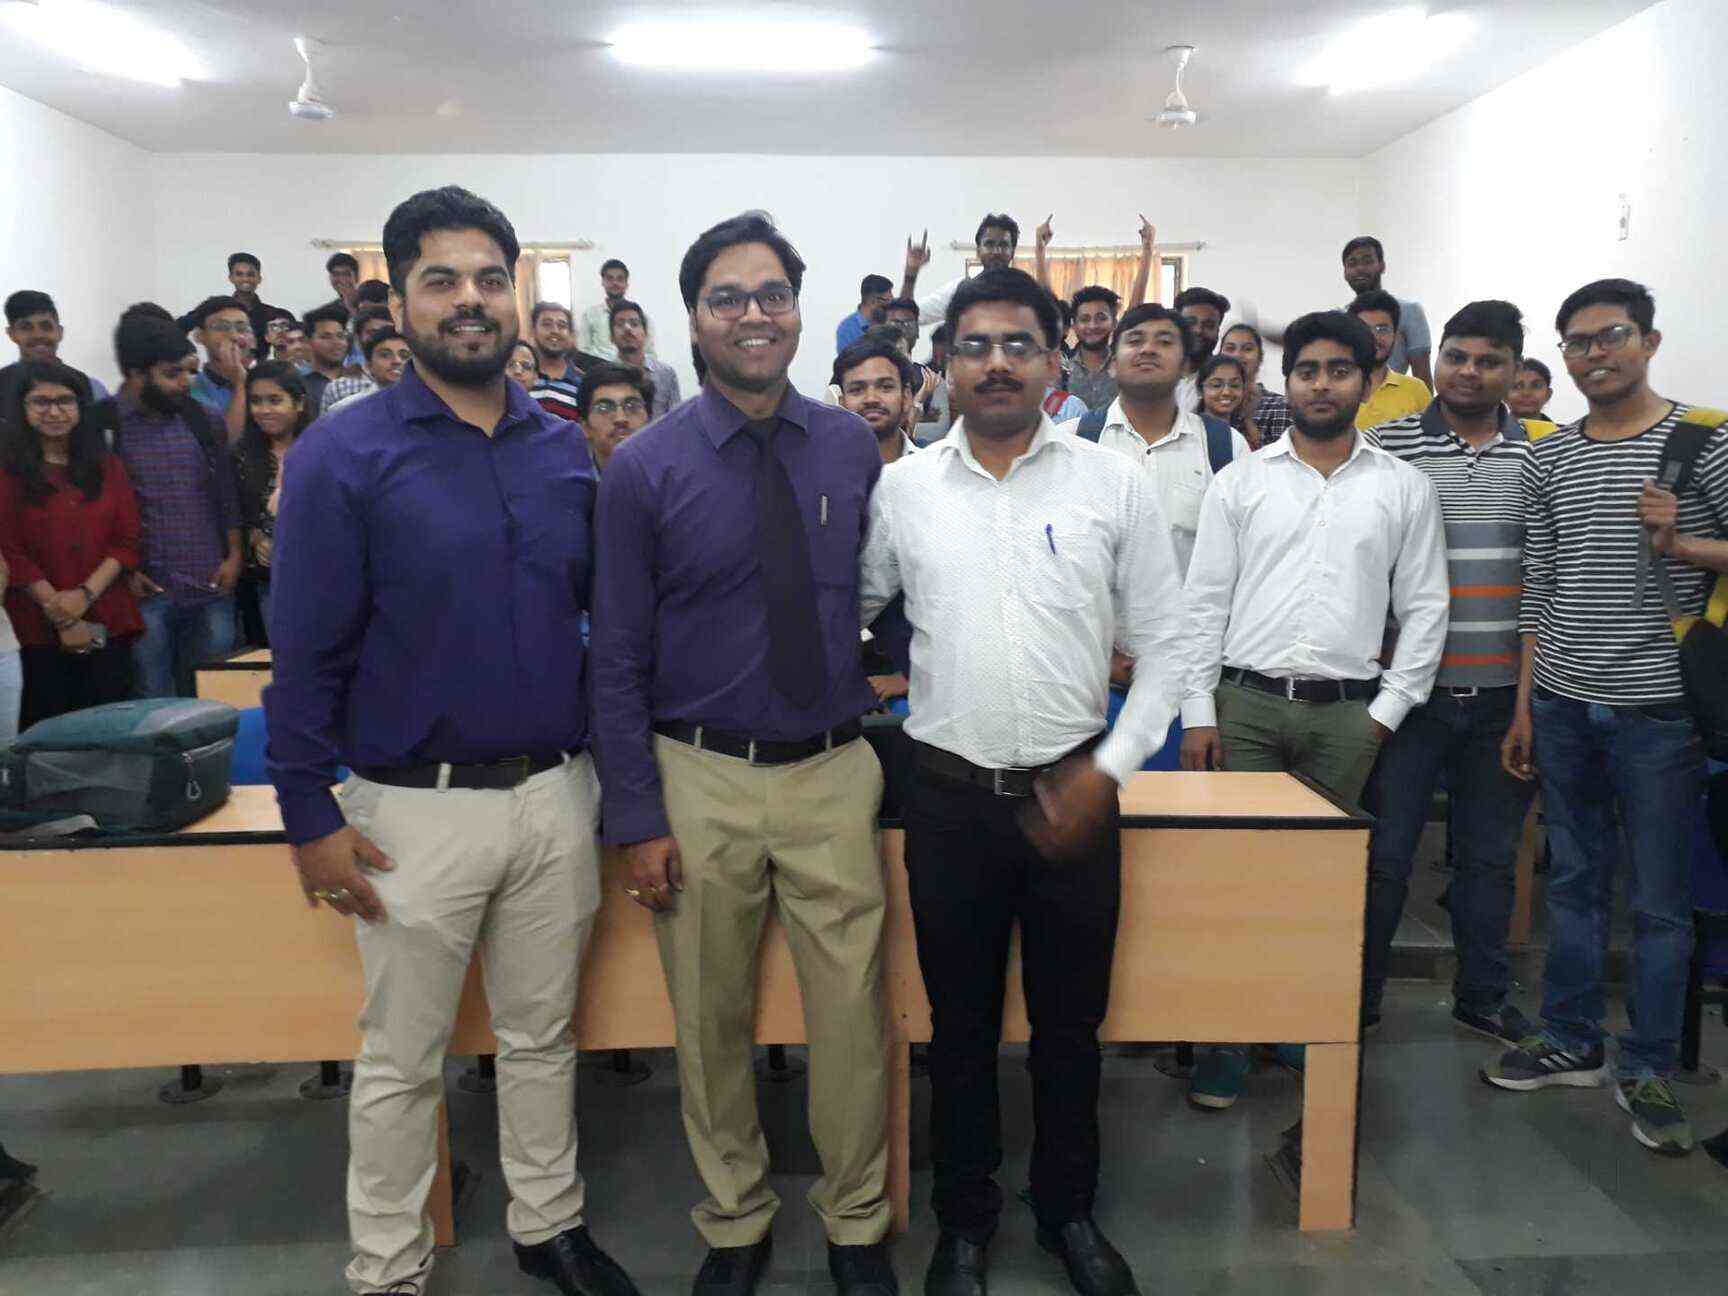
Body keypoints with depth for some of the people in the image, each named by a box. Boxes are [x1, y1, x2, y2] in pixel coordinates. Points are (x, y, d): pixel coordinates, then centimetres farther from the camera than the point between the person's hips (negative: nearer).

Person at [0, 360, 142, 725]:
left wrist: (86, 593, -10)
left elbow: (128, 540, 5)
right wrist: (60, 615, -11)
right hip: (42, 627, -2)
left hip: (110, 622, 2)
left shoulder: (107, 466, 11)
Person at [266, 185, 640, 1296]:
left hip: (558, 796, 4)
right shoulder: (344, 456, -8)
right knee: (402, 1062, 12)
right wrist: (311, 814, -9)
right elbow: (308, 652, -8)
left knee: (544, 1034, 19)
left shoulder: (564, 451, 5)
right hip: (416, 811, -3)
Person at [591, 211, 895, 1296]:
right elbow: (618, 656, -4)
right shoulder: (645, 467, -5)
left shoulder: (852, 448, 2)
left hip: (836, 773, 1)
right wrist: (638, 815, -6)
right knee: (711, 1025, 13)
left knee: (852, 1016, 8)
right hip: (701, 779, -1)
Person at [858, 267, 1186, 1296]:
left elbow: (1163, 647, 1)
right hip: (951, 794, 0)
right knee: (961, 1023, 14)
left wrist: (1106, 771, -7)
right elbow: (848, 610, 13)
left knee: (1071, 1021, 14)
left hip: (1074, 793, 0)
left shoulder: (1116, 485, -1)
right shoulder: (903, 488, 2)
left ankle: (1071, 1211, 37)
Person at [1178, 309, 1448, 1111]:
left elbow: (1424, 608, 7)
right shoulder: (1240, 482, 6)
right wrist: (1198, 712, -3)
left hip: (1347, 714, 1)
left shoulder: (1405, 489, 7)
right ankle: (1225, 1045, 10)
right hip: (1245, 703, 0)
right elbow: (1205, 602, 3)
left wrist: (1386, 712, 0)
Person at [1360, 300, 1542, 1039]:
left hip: (1504, 693, 3)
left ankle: (1482, 996, 30)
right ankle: (1357, 999, 19)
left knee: (1491, 853, 14)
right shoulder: (1388, 446, -1)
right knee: (1385, 852, 3)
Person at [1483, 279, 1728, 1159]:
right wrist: (1524, 707, 9)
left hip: (1657, 708, -3)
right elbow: (1538, 587, 11)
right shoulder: (1549, 459, 9)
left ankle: (1647, 1071, 19)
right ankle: (1569, 1044, 27)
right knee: (1573, 881, 13)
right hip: (1562, 705, 4)